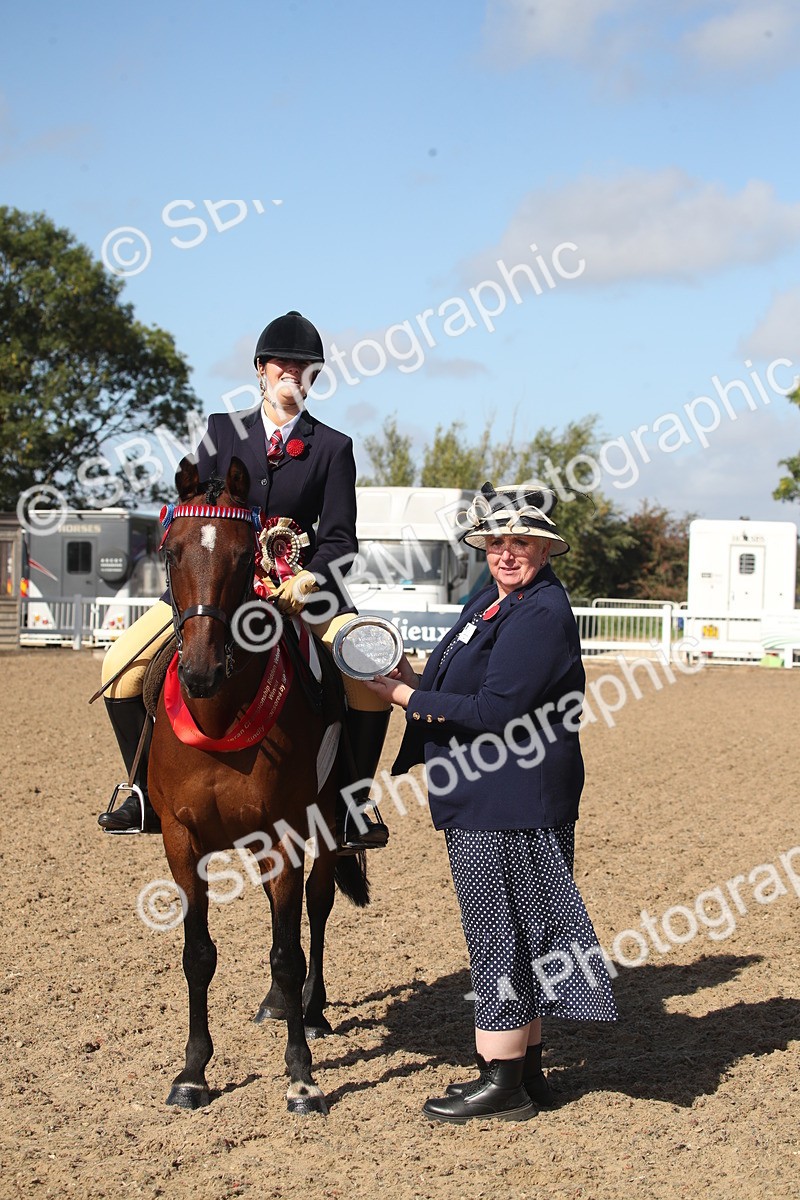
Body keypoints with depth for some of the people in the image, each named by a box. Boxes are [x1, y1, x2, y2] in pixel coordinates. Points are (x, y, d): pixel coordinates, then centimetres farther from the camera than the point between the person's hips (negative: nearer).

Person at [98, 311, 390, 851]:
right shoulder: (223, 431, 9)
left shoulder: (333, 447, 4)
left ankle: (351, 804, -9)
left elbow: (340, 540, -2)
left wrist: (307, 579, -22)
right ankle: (147, 794, 4)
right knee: (122, 664, -10)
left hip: (301, 584, -2)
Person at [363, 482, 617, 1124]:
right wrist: (420, 682, -1)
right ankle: (527, 1070, 26)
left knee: (499, 932, -3)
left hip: (512, 801, -10)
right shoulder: (489, 601, 13)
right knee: (511, 931, 15)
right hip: (483, 800, 10)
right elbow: (467, 687, 19)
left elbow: (498, 711, -23)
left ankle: (504, 1082, 6)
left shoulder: (542, 613, -17)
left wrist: (410, 697, -16)